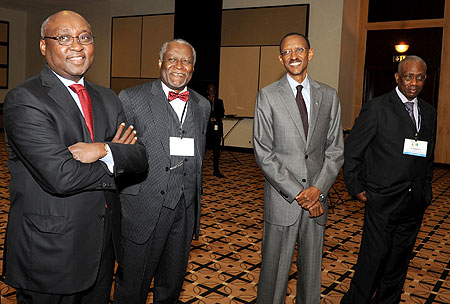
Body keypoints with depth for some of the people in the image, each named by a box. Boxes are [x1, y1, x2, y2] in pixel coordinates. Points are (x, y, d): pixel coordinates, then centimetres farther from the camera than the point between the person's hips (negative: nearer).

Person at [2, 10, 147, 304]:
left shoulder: (107, 98, 8)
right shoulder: (24, 100, -14)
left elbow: (140, 157, 1)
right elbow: (60, 176, -24)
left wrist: (104, 149, -19)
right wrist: (113, 155, -10)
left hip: (102, 245, 6)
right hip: (50, 254, -6)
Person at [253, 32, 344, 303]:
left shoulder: (329, 96, 7)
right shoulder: (268, 96, -2)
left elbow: (335, 149, 5)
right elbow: (264, 152, -7)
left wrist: (318, 189, -9)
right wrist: (297, 192, -13)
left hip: (317, 197, 3)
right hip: (282, 199, -2)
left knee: (312, 269, 15)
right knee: (275, 269, 6)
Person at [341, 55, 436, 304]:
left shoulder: (429, 113, 11)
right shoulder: (376, 109, -7)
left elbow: (428, 157, 18)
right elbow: (351, 150, -5)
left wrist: (425, 192, 11)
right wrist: (355, 188, -6)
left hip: (415, 203, 6)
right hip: (383, 200, -5)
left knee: (399, 259, 13)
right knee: (375, 255, -3)